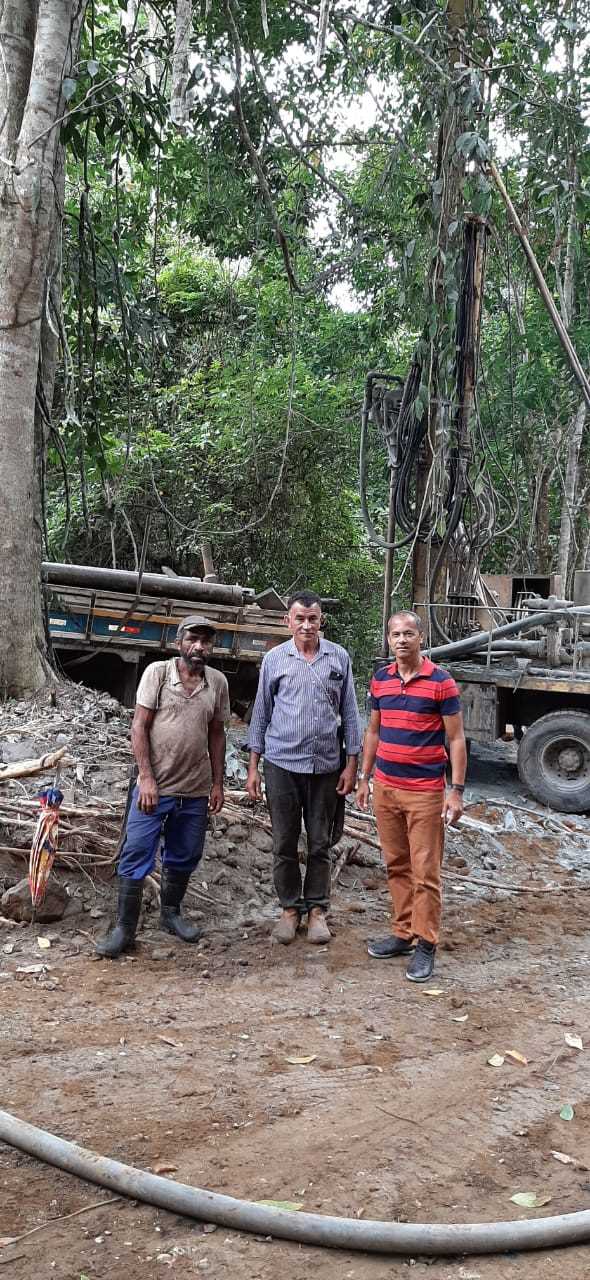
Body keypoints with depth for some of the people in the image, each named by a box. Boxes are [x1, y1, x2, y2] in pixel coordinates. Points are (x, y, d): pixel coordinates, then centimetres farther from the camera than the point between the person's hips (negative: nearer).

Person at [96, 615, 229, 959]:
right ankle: (125, 928, 9)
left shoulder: (218, 682, 3)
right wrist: (146, 778, -13)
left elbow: (217, 735, 9)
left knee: (184, 858, 15)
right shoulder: (157, 672, -6)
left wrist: (218, 783, 7)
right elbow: (139, 727, -7)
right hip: (154, 786, -3)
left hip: (196, 791, 3)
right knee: (136, 856, -2)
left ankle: (171, 913, 34)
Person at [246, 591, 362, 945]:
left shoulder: (339, 658, 2)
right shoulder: (275, 659, 1)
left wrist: (352, 763, 1)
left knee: (320, 843, 8)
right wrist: (253, 767, 3)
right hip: (282, 763, 0)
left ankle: (317, 909, 21)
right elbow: (262, 713, 5)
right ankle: (290, 908, 21)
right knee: (285, 843, 7)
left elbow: (350, 713, 6)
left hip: (326, 765, 0)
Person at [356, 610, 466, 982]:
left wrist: (457, 791, -12)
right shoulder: (380, 680, 7)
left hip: (425, 791, -5)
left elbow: (456, 739, -7)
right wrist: (365, 778, 15)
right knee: (396, 866, 13)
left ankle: (426, 945, 9)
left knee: (425, 872, -1)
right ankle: (403, 933, 24)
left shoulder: (441, 681, -8)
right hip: (385, 787, 5)